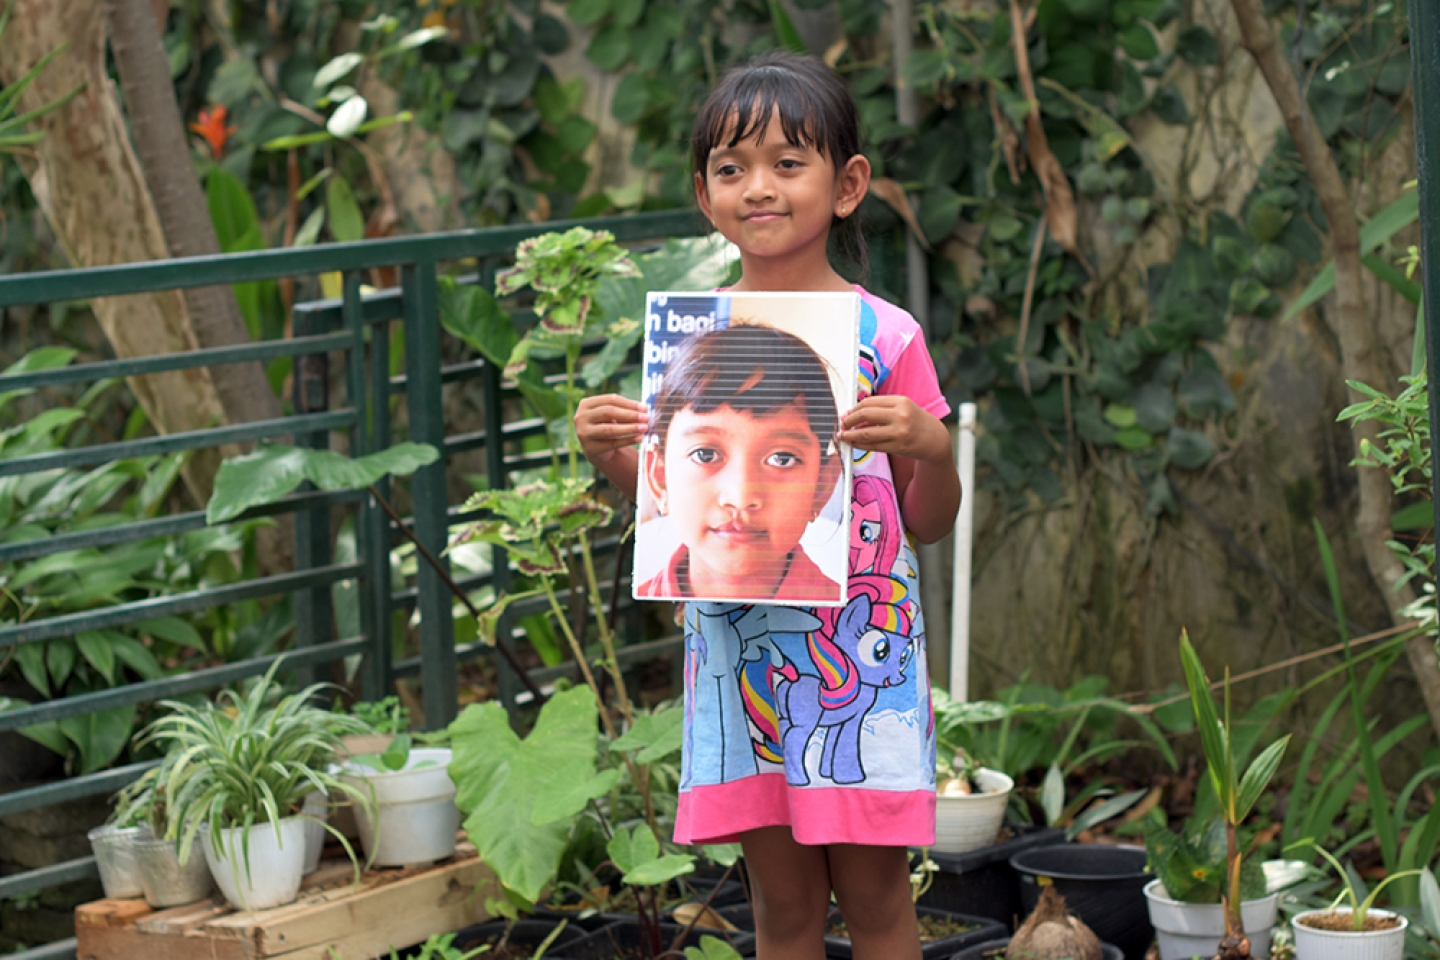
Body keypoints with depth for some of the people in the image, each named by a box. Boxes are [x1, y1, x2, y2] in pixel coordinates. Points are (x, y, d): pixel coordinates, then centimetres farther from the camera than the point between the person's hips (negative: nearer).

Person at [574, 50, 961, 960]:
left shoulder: (884, 336, -4)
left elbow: (931, 522, 1)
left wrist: (930, 449, -19)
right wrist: (612, 456, -5)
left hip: (859, 648, -2)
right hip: (737, 645, 3)